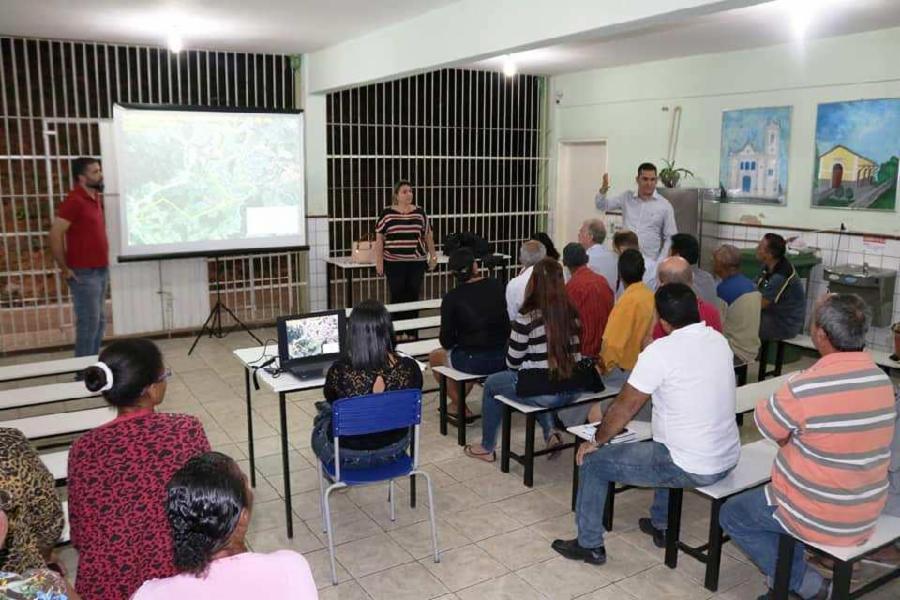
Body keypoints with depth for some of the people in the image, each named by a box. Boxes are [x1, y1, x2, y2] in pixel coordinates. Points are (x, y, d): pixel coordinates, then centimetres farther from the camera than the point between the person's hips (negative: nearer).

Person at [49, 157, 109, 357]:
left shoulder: (95, 198, 12)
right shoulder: (74, 200, -15)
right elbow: (55, 234, -21)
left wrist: (104, 264, 16)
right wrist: (65, 269, -16)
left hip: (101, 270, 8)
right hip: (84, 274, -8)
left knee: (99, 321, 13)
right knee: (89, 322, -5)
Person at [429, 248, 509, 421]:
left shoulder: (451, 298, -10)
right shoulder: (497, 286, 0)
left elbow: (446, 342, -5)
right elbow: (507, 323, 12)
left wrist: (449, 344, 17)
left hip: (474, 362, -4)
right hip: (504, 357, 5)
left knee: (434, 356, 23)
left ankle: (459, 405, 25)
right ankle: (460, 399, 42)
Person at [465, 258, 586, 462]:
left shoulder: (526, 318, -16)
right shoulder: (572, 312, 0)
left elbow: (513, 362, -8)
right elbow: (573, 350, 10)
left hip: (542, 392, -6)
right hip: (573, 388, 6)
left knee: (492, 383, 22)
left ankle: (487, 448, 34)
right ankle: (550, 431, 24)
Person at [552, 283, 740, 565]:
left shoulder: (660, 352, -20)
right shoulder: (719, 341, 1)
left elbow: (625, 407, -12)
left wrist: (597, 441, 3)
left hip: (691, 469, -7)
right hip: (728, 459, 8)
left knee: (593, 462, 7)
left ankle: (589, 545, 21)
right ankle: (661, 524, 46)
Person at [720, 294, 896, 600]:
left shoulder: (806, 386, -29)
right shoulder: (881, 379, -5)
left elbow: (765, 424, -10)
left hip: (819, 519, -7)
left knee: (731, 515, 16)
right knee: (773, 490, 31)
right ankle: (795, 572, 25)